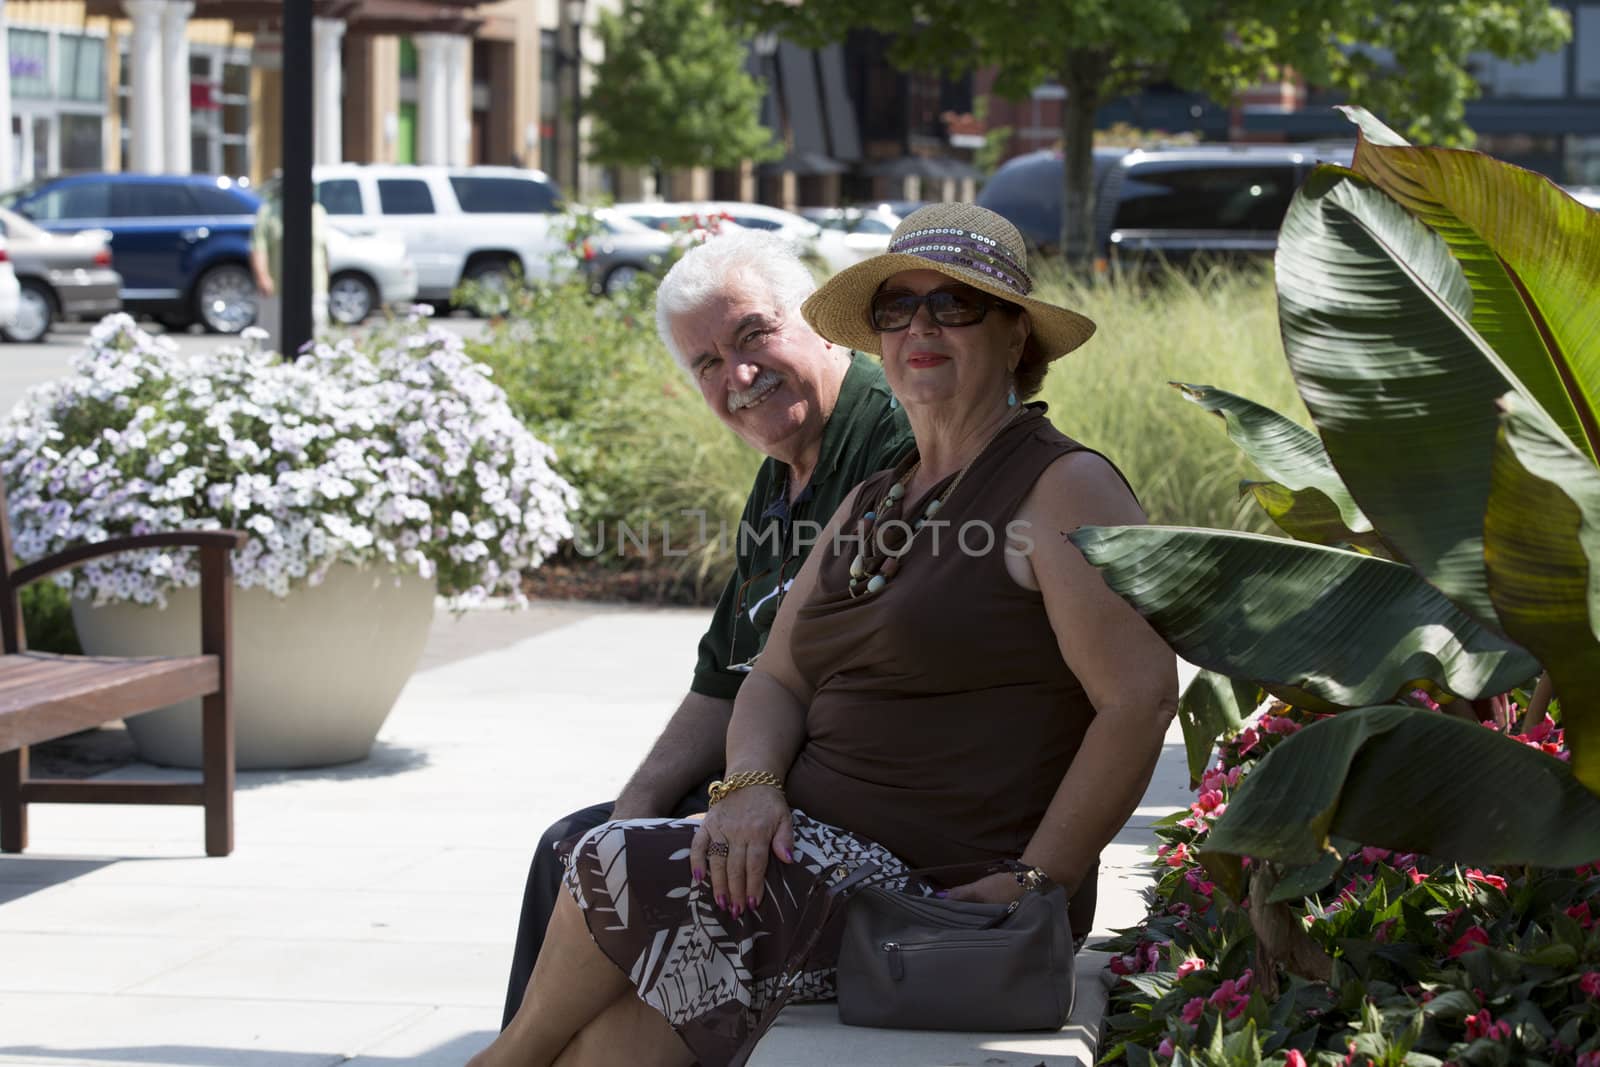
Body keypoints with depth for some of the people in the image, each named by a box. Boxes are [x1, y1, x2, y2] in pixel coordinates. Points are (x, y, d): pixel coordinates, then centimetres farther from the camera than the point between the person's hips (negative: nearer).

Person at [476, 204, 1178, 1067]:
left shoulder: (1063, 490, -4)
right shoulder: (869, 504, 22)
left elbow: (1142, 696, -14)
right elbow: (776, 680, 18)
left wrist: (1032, 887, -18)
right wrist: (750, 785, -6)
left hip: (929, 887, -7)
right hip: (811, 846, 7)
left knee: (618, 867, -18)